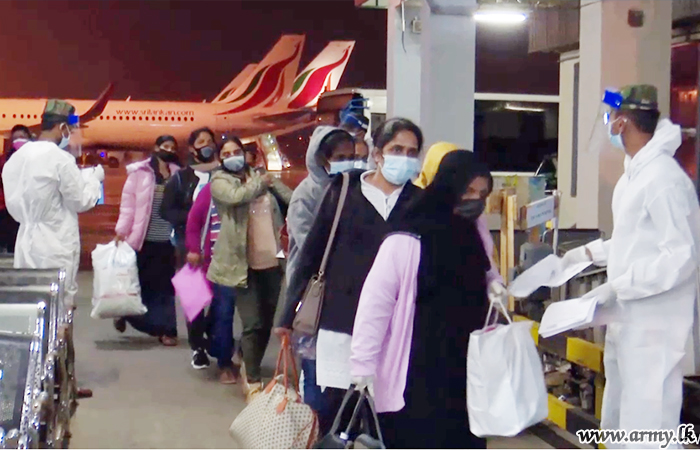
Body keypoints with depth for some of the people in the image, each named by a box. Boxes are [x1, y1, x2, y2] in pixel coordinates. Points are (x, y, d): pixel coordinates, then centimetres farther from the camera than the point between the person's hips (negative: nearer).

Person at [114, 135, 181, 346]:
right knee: (138, 282, 8)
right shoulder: (140, 172, -1)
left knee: (164, 285, 4)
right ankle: (124, 314, 32)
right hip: (143, 238, -2)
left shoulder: (178, 174, 7)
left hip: (167, 240, 2)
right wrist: (121, 230, -9)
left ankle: (165, 329, 8)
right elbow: (128, 203, -3)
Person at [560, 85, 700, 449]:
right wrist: (589, 253, 16)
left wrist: (617, 287, -23)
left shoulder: (664, 178, -20)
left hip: (653, 326, -10)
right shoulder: (633, 173, 12)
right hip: (627, 320, 10)